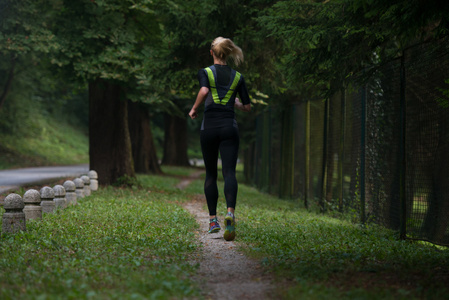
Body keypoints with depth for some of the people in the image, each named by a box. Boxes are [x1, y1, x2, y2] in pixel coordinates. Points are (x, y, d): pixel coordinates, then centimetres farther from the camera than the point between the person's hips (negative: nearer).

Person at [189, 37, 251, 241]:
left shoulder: (205, 72, 2)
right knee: (229, 173, -9)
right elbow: (247, 107, 11)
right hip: (229, 127, 0)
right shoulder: (237, 77, 9)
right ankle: (230, 213, -34)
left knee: (211, 174, 14)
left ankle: (213, 220, 15)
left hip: (209, 127, 0)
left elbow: (204, 91, -20)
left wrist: (194, 109, -5)